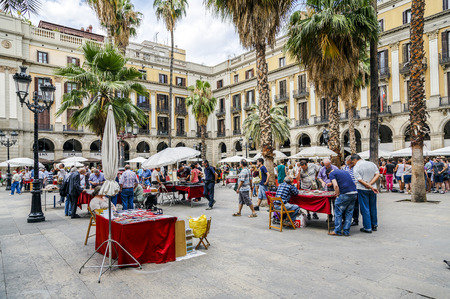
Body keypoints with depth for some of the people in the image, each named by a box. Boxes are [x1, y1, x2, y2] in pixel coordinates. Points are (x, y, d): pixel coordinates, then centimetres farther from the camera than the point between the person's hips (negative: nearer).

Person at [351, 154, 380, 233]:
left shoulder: (356, 167, -9)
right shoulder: (372, 164, 7)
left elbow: (360, 180, -17)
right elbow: (377, 175, -1)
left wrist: (371, 187, -15)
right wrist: (370, 184, -9)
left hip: (362, 189, -5)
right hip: (372, 190, 6)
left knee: (365, 209, 3)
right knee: (373, 207, 18)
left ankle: (367, 228, 8)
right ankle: (374, 225, 29)